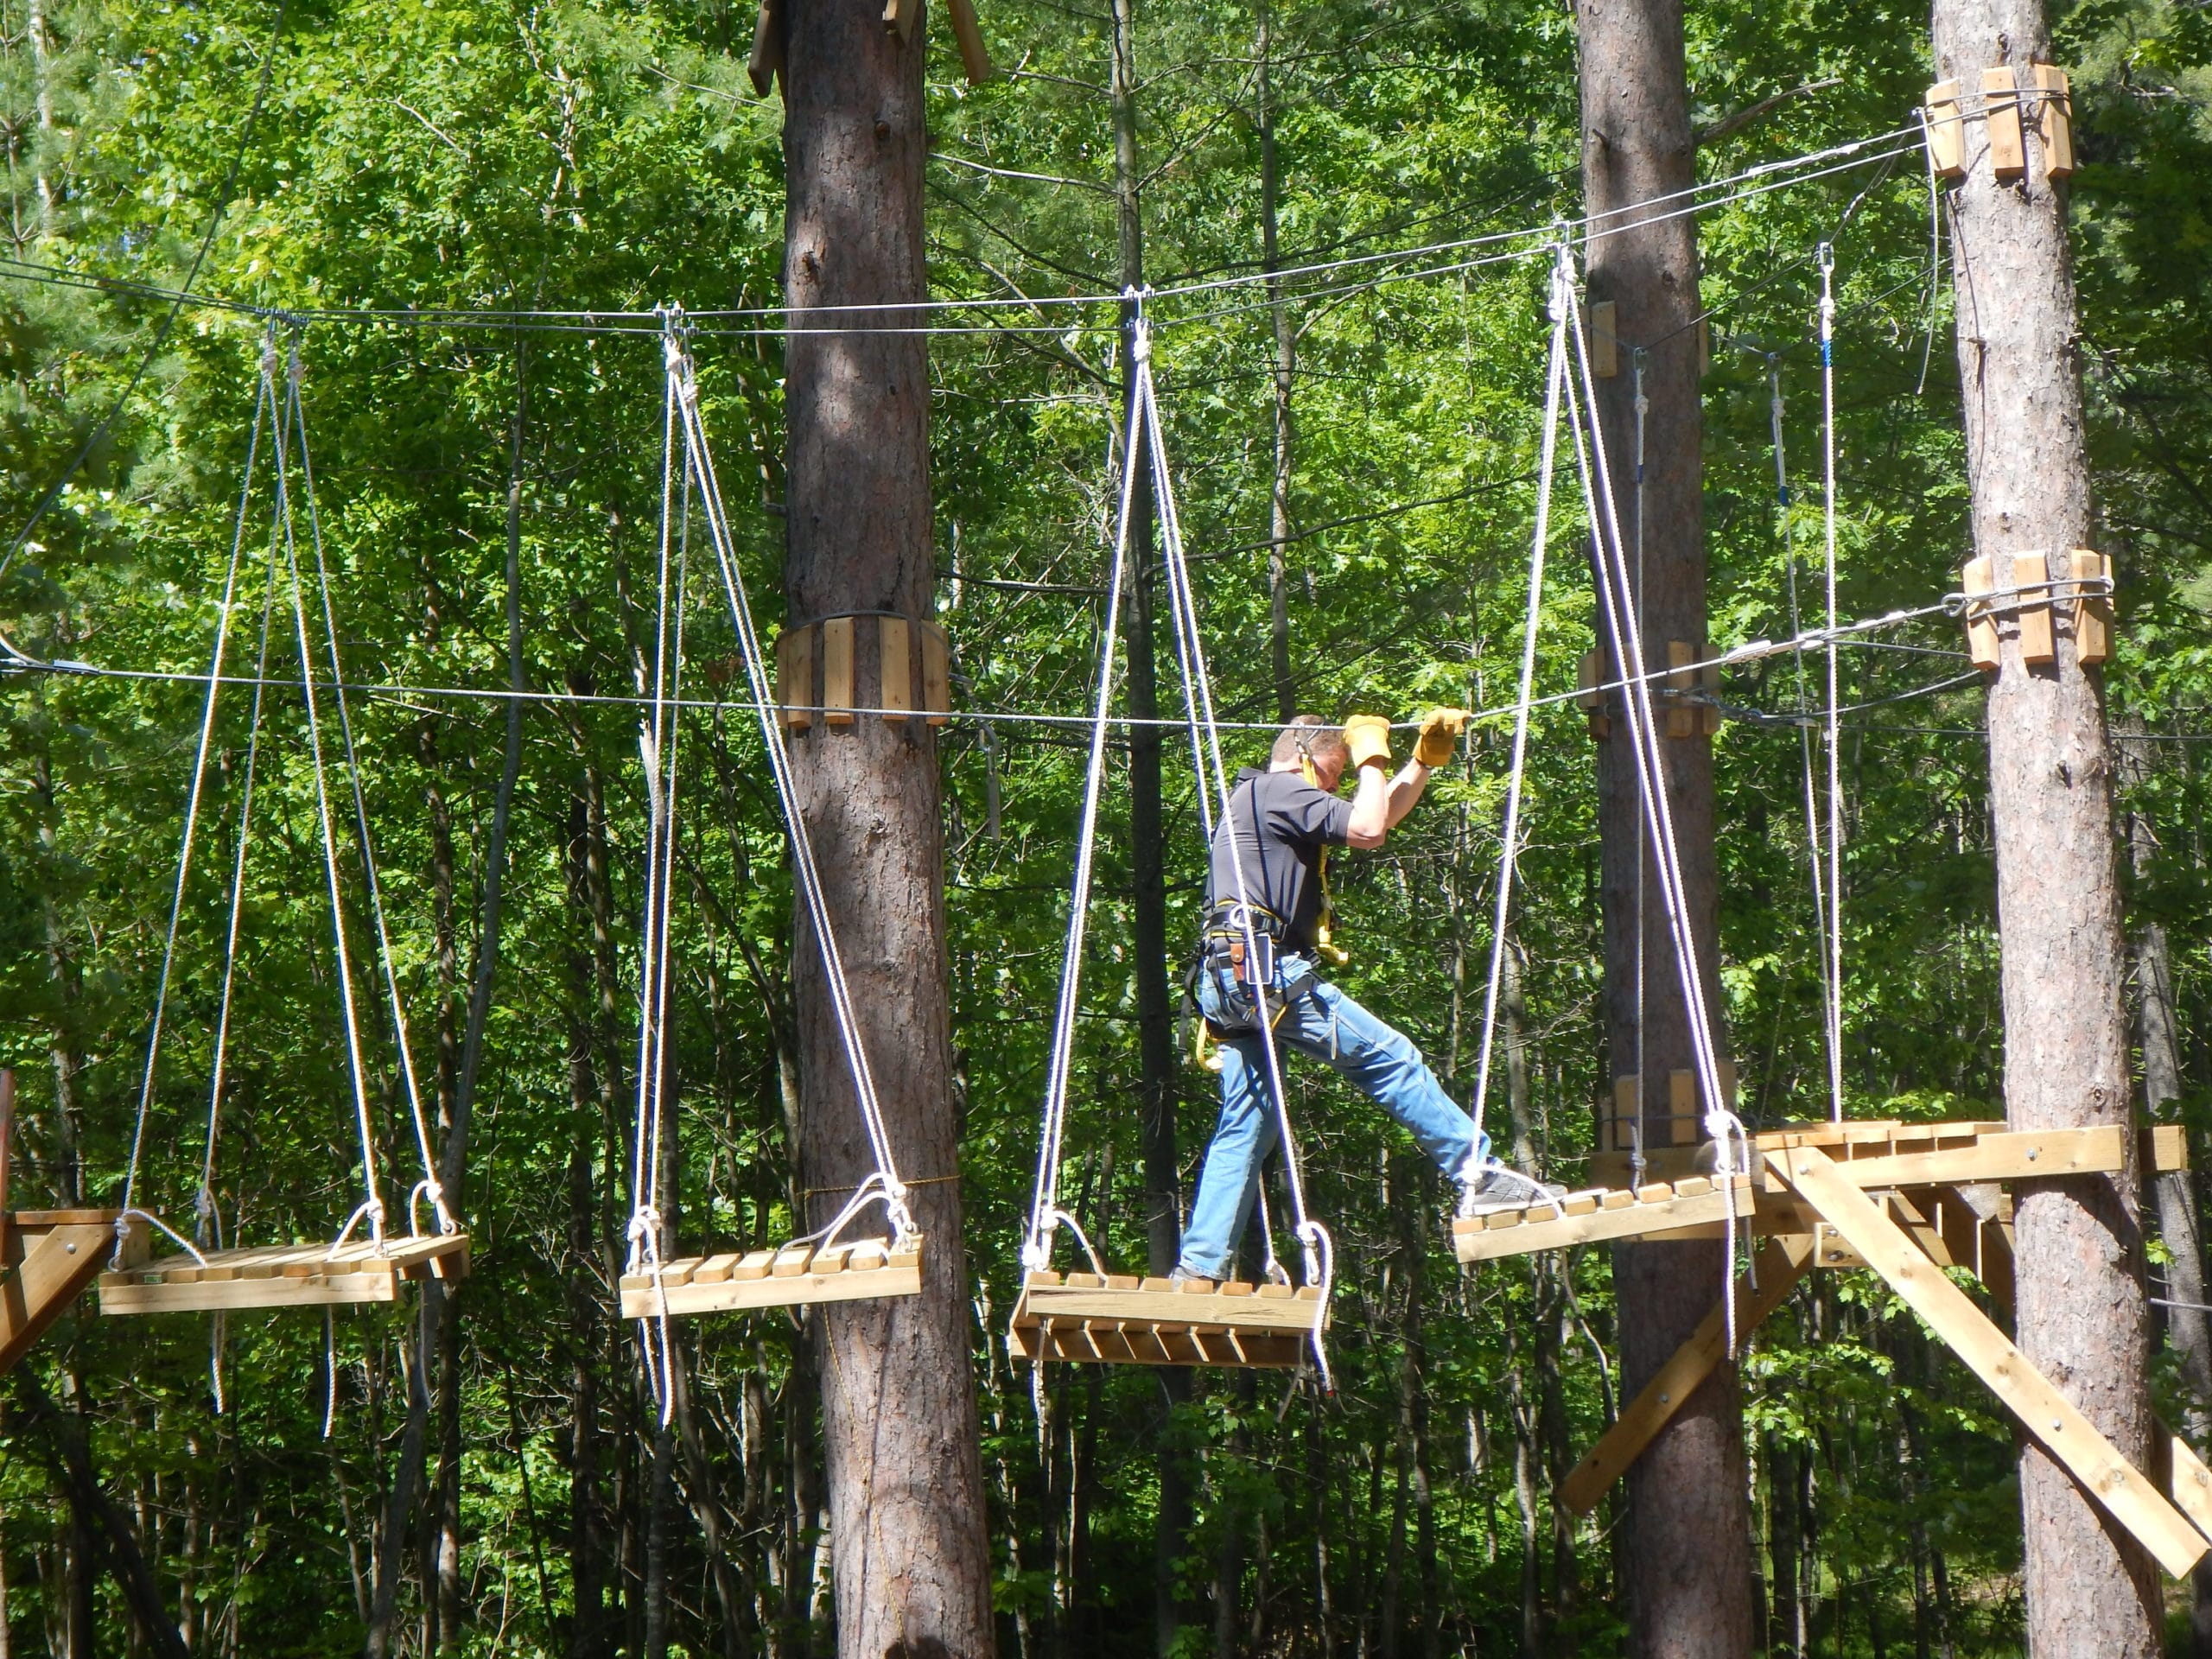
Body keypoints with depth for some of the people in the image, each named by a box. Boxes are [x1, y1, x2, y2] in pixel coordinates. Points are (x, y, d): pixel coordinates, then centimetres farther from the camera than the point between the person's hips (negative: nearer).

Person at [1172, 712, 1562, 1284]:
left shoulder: (1252, 798, 30)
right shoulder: (1280, 790, -1)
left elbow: (1381, 815, 34)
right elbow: (1369, 828, -14)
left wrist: (1425, 759, 28)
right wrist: (1371, 757, 1)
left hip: (1227, 980, 10)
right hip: (1265, 966, -10)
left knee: (1245, 1128, 6)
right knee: (1391, 1060, -6)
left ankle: (1199, 1265, -1)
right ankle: (1480, 1177, -6)